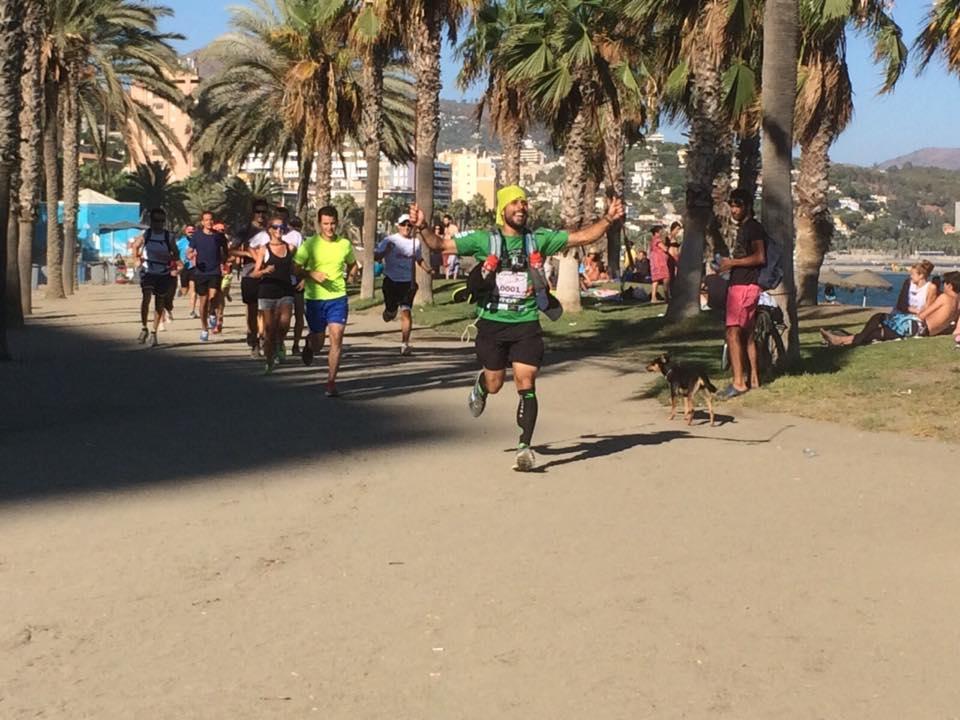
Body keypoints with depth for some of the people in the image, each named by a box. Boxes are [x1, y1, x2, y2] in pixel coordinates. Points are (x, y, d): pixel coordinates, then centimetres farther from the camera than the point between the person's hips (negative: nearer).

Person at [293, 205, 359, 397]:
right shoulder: (310, 244, -5)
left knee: (336, 338, -13)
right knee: (318, 343, 9)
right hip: (314, 298, -1)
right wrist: (312, 274, -19)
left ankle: (331, 382, -6)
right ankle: (309, 344, 48)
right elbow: (295, 269, -2)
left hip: (338, 297, 1)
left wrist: (347, 278, 3)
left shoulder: (345, 244, 2)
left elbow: (352, 265, 21)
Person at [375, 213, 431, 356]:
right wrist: (386, 251, -25)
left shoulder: (416, 242, 8)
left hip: (408, 282, 1)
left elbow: (419, 260, 24)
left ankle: (405, 344, -10)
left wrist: (428, 269, 5)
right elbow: (376, 256, -7)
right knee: (389, 316, 8)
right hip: (391, 281, -1)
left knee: (406, 312, -13)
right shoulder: (390, 240, -3)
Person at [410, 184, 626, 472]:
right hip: (492, 322, 0)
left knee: (526, 384, -9)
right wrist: (422, 227, -22)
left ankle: (525, 446, -6)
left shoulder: (540, 239, 4)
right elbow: (440, 244, -4)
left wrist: (608, 219, -11)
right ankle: (479, 385, 49)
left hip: (527, 323, 0)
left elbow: (582, 237, 2)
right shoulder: (483, 240, -1)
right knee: (494, 384, 11)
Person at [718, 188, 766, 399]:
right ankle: (753, 379, 15)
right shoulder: (743, 228, 20)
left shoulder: (753, 227, -10)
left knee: (733, 333, -14)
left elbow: (760, 257, -19)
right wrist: (728, 263, 16)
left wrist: (733, 262, -15)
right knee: (747, 334, 11)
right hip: (738, 284, 10)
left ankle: (738, 382, -16)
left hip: (745, 286, -10)